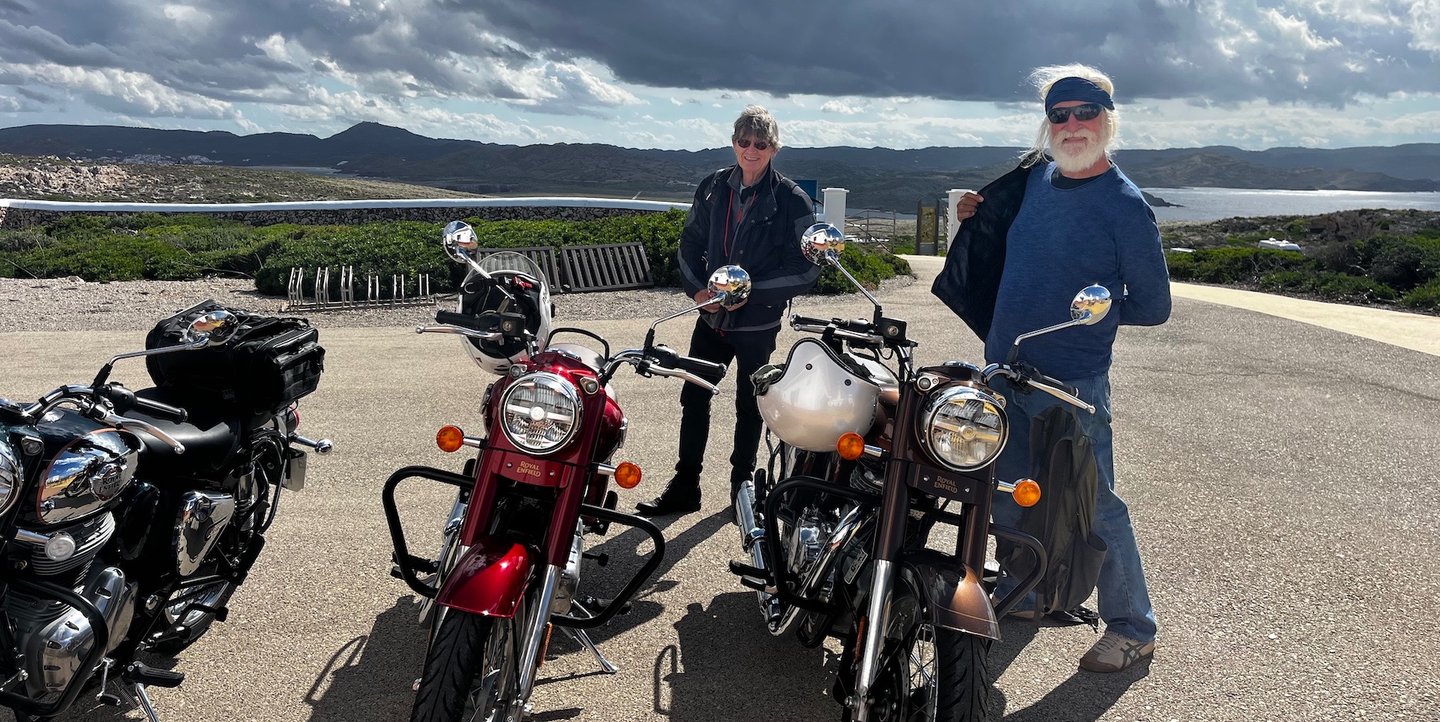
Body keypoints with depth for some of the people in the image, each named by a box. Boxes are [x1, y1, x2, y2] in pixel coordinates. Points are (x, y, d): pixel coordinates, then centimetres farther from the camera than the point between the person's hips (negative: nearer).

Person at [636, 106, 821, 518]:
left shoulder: (791, 201, -10)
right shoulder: (713, 188, 4)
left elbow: (807, 269, -12)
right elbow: (690, 242, 12)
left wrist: (750, 292, -18)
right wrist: (697, 288, -4)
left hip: (758, 323, -4)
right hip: (712, 315, 4)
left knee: (748, 406, 9)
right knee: (694, 398, 6)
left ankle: (742, 486, 24)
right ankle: (684, 487, 17)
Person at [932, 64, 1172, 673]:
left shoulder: (1125, 206, -12)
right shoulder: (1037, 176, 6)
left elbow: (1153, 306, -6)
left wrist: (1088, 309, -4)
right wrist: (978, 215, 10)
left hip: (1072, 382, -7)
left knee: (1094, 505, 1)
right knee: (1009, 492, 19)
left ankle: (1133, 627, 17)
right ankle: (1020, 594, 38)